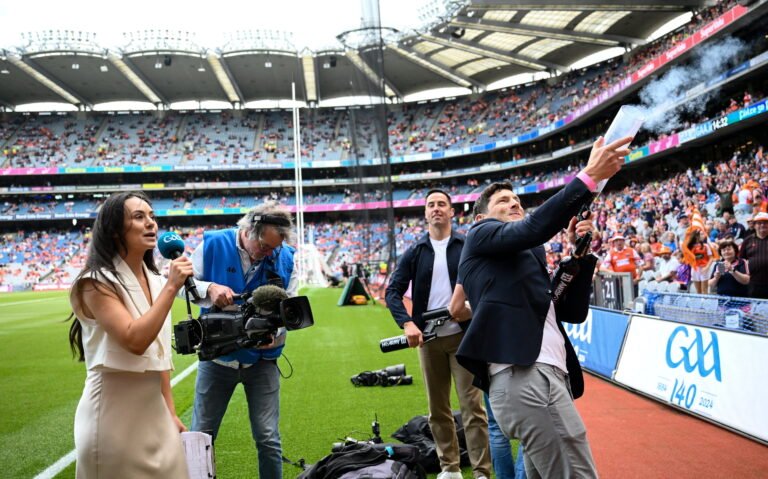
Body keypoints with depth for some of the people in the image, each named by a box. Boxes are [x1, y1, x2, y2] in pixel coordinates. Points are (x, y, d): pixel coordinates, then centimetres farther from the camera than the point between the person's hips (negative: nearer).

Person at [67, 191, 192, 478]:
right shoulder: (96, 283, -14)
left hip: (154, 410, 7)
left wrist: (171, 412, 13)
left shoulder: (155, 281, 7)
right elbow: (135, 341, -27)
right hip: (115, 415, -6)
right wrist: (171, 287, -24)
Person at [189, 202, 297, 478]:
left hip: (262, 359, 0)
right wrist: (210, 288, -24)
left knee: (268, 439, 1)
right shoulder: (213, 244, -10)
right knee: (201, 435, 11)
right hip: (217, 355, 0)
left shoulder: (285, 257, -6)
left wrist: (274, 331, -20)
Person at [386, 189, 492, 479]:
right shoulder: (414, 252, 6)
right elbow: (393, 292, 3)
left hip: (464, 335, -2)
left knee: (472, 406, -3)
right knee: (437, 408, 11)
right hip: (428, 338, 3)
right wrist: (407, 323, -13)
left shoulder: (468, 246, 2)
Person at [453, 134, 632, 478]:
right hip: (524, 376, -9)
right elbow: (533, 229, -12)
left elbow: (573, 312, 22)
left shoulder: (529, 260, 30)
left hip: (546, 376, 9)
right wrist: (590, 176, -13)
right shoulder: (482, 234, 9)